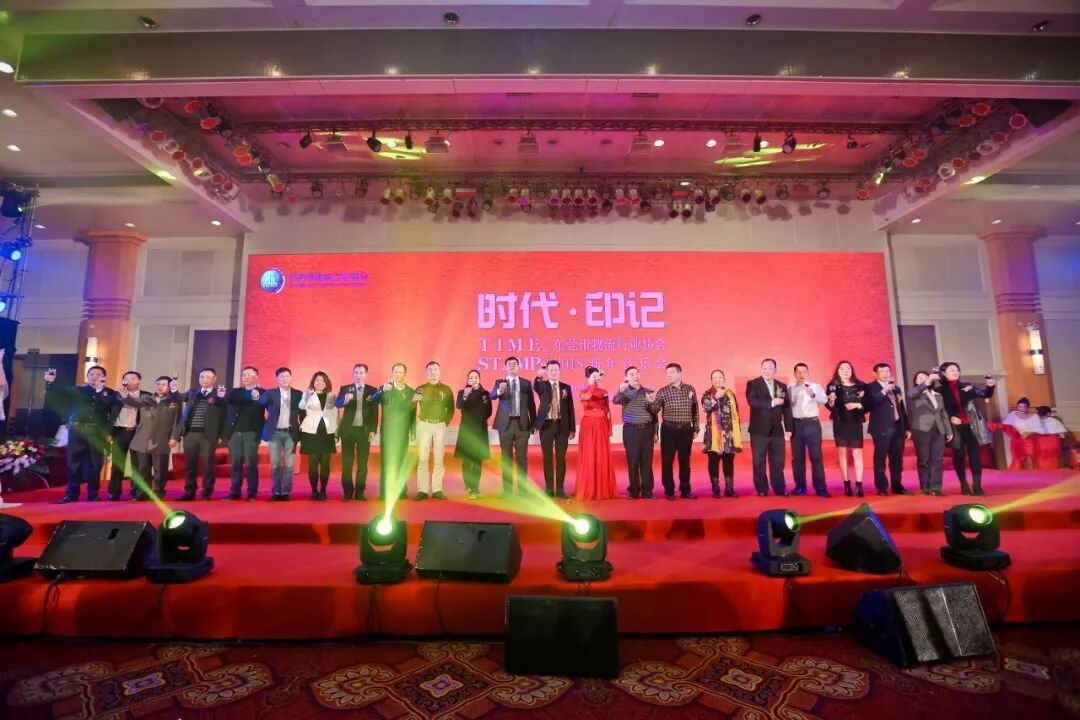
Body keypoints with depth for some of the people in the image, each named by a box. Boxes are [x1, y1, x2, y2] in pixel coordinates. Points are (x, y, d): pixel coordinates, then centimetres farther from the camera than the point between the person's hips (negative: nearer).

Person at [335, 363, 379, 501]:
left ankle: (360, 492, 9)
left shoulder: (372, 390, 4)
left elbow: (375, 412, 2)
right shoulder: (345, 389, 4)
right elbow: (337, 403, -13)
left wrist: (373, 430, -6)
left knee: (363, 462, 3)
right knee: (347, 462, 3)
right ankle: (348, 491, 11)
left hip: (365, 430, 0)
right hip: (348, 429, 0)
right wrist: (345, 399, -35)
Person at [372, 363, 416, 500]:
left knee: (402, 461, 3)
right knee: (387, 461, -4)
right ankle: (385, 492, -2)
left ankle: (402, 491, 8)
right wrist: (382, 391, -31)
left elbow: (413, 413, 9)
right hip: (387, 431, -2)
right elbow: (373, 401, -14)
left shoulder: (411, 391, 9)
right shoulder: (384, 388, 4)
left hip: (403, 432, 2)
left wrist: (413, 431, 2)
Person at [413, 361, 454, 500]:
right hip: (424, 425, 0)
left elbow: (451, 409, 9)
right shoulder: (420, 388, 5)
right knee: (423, 459, -3)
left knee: (439, 459, 1)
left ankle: (437, 490, 5)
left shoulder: (446, 389, 6)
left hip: (440, 426, 1)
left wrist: (445, 423, 3)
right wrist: (413, 400, -21)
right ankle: (422, 490, 0)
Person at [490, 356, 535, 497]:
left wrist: (534, 423, 4)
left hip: (522, 424, 1)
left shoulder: (526, 383, 8)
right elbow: (492, 395, -16)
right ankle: (507, 489, 12)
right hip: (506, 424, -1)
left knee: (522, 457, 4)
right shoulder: (500, 382, 4)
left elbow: (531, 404, 9)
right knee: (506, 457, 5)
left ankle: (523, 489, 11)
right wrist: (499, 390, -39)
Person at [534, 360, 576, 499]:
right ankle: (549, 488, 12)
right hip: (546, 424, -1)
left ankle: (560, 489, 10)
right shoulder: (542, 385, 4)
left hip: (562, 425, 1)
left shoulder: (566, 387, 8)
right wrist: (539, 377, -44)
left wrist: (572, 428, 1)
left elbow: (570, 408, 6)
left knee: (561, 458, 3)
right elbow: (535, 387, -22)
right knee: (547, 458, 4)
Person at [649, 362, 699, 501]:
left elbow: (695, 410, 10)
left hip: (686, 429, 1)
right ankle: (669, 491, 13)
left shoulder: (690, 389, 6)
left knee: (685, 461, 9)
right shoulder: (663, 391, 0)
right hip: (669, 429, -1)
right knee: (667, 461, 1)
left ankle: (685, 490, 21)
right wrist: (652, 402, -26)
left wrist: (696, 428, 9)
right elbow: (655, 411, -6)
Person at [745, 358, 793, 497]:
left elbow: (787, 409, 10)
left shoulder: (782, 386, 11)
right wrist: (771, 403, -26)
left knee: (778, 462, 6)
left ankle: (779, 489, 16)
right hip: (759, 430, -3)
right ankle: (761, 489, 12)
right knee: (759, 461, 3)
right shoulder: (753, 384, -2)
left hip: (777, 430, 3)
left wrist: (788, 429, 5)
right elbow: (752, 401, -19)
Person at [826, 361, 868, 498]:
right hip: (840, 423, 0)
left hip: (855, 422, 0)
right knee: (842, 452, 1)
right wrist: (831, 401, -19)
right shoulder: (833, 385, 3)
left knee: (857, 453, -3)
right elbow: (829, 406, 1)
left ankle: (859, 485, -2)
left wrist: (858, 405, -14)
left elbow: (868, 404, 4)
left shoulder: (860, 385, 5)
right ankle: (847, 484, 6)